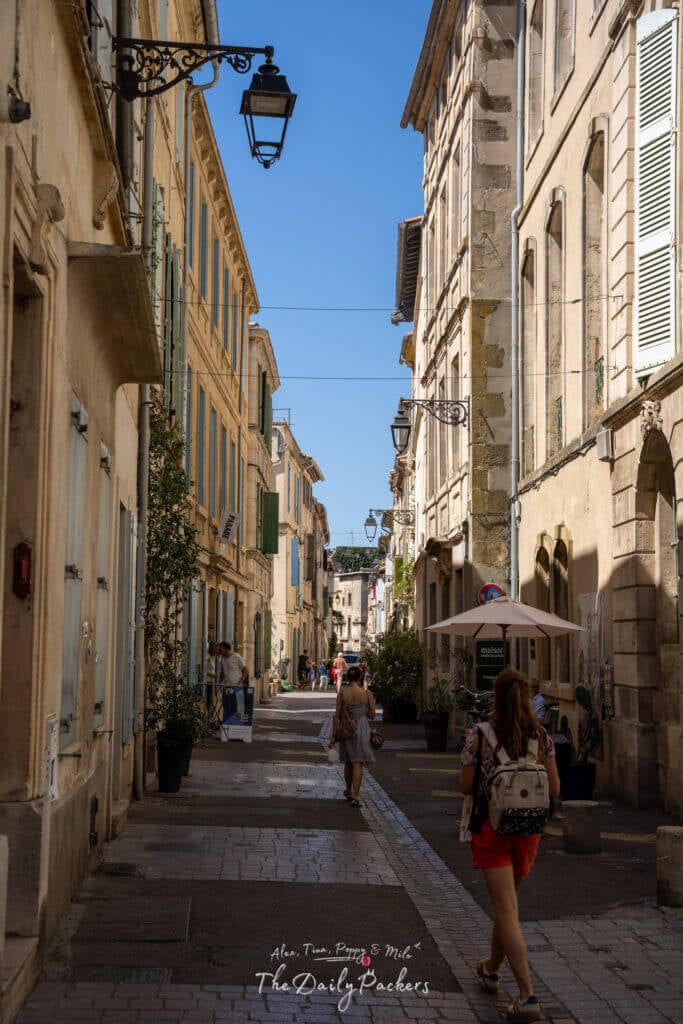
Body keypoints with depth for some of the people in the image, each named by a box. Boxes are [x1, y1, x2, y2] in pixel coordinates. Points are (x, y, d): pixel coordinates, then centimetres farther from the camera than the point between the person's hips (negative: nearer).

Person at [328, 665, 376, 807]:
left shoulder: (341, 693, -7)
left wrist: (333, 736, -2)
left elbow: (336, 716, -7)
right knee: (358, 764, -1)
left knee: (348, 762, 20)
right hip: (362, 729, -2)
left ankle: (349, 791, 38)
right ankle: (354, 797, -11)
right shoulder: (367, 694, -8)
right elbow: (372, 715, -1)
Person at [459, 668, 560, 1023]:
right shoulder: (542, 736, -3)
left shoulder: (479, 736, -11)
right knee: (507, 901, 23)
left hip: (491, 827, -4)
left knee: (507, 910, -5)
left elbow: (466, 787, -7)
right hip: (528, 828, 4)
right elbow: (554, 789, -1)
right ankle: (491, 969, 43)